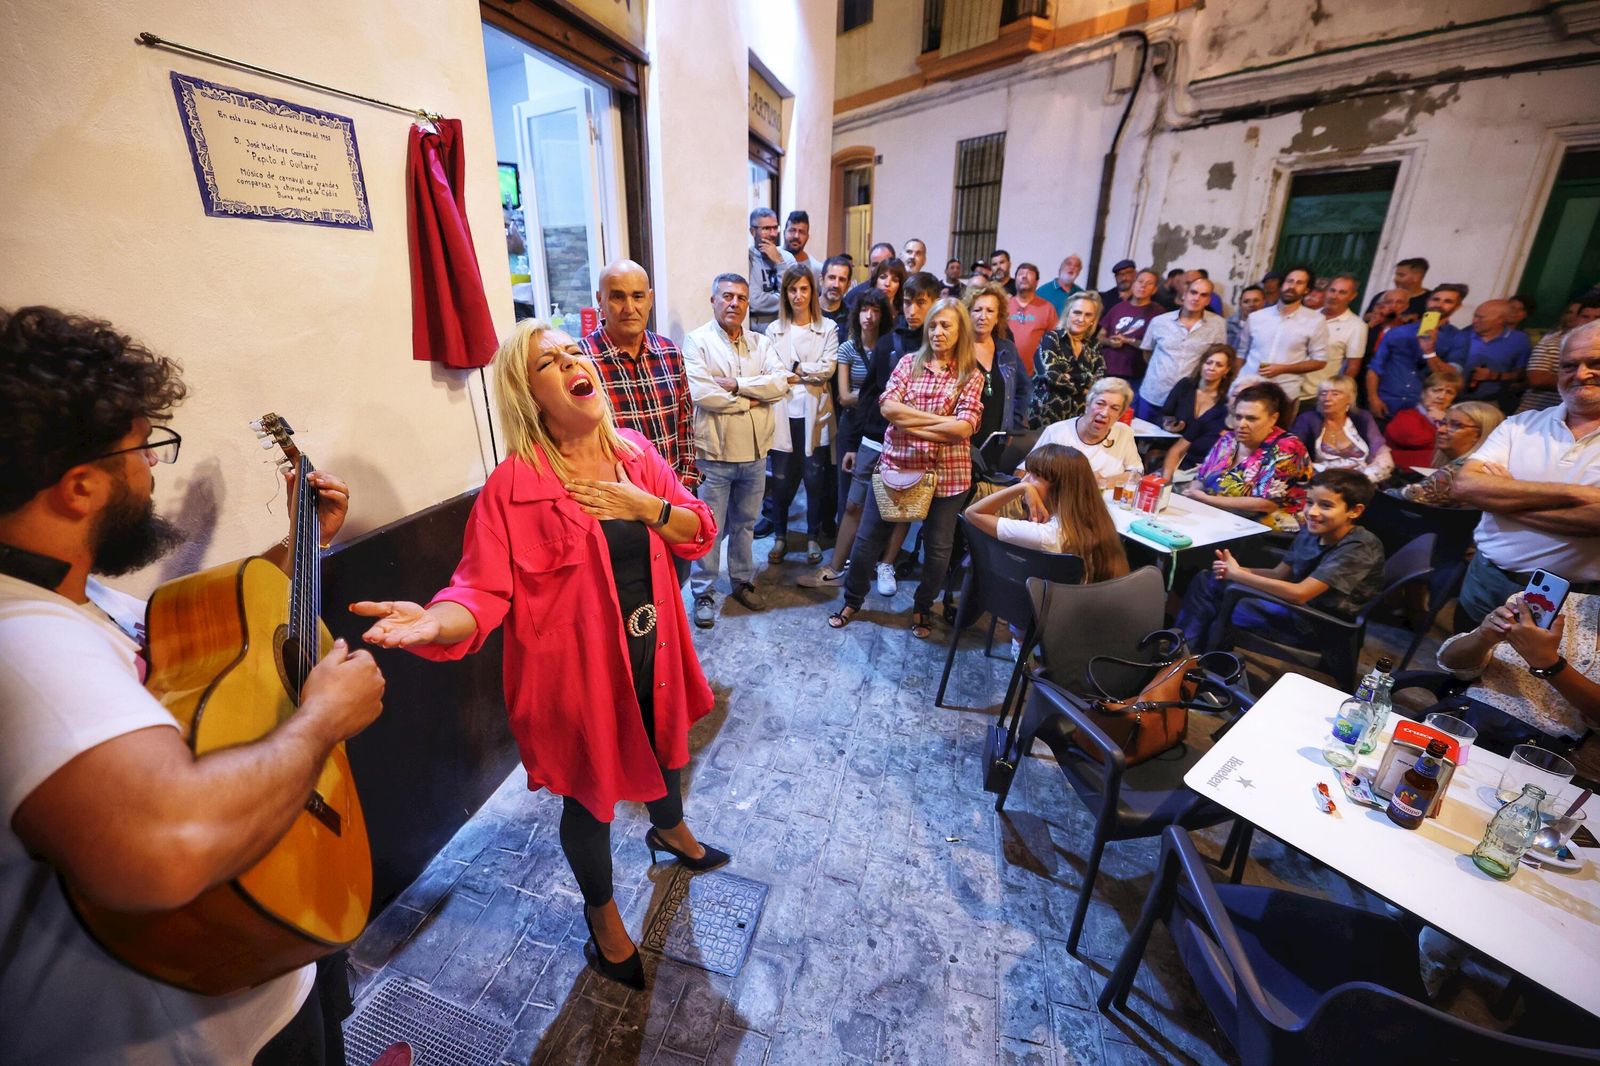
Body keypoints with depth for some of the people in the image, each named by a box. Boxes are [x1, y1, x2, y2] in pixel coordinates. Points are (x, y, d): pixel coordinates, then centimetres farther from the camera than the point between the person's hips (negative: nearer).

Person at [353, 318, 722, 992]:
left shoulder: (636, 454, -3)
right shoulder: (514, 486, -19)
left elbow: (700, 533, 0)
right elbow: (484, 589, -20)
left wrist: (648, 507, -17)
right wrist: (435, 621, -40)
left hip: (654, 655, 6)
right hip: (577, 669, -5)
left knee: (667, 751, 28)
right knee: (592, 795, 16)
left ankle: (669, 830, 65)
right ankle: (602, 912, 49)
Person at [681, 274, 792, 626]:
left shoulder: (761, 343, 7)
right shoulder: (697, 341, -7)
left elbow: (781, 384, -9)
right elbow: (701, 393, -20)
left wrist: (736, 384, -18)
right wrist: (752, 400, -13)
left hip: (754, 452, 4)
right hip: (714, 453, -4)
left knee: (745, 523, 19)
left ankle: (742, 580, 36)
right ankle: (703, 592, 22)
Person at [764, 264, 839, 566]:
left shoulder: (828, 328, 5)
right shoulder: (774, 330, 8)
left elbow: (828, 369, -6)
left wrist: (795, 369, -7)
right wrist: (808, 373, -7)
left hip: (814, 414, 0)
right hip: (784, 414, 1)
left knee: (814, 479, 5)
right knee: (782, 480, 5)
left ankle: (813, 537, 22)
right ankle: (780, 536, 23)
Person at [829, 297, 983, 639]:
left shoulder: (971, 376, 1)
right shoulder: (909, 363, 5)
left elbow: (964, 428, -13)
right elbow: (888, 406, -11)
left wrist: (910, 424, -14)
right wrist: (941, 420, -14)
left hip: (946, 473, 0)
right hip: (895, 465, 1)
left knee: (938, 546, 10)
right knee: (869, 537, 7)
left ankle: (922, 606, 34)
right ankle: (852, 600, 29)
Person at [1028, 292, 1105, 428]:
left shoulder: (1094, 345, 12)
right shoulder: (1051, 338, -1)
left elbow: (1101, 378, 0)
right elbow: (1051, 376, -15)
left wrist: (1072, 378, -15)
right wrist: (1083, 390, -4)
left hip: (1078, 419, 4)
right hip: (1046, 416, -4)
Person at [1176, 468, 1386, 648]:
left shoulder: (1359, 547, -24)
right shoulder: (1311, 532, -3)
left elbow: (1299, 593, -32)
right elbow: (1279, 574, 5)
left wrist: (1237, 574, -24)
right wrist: (1234, 570, -14)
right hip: (1299, 605, 8)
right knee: (1206, 581, 0)